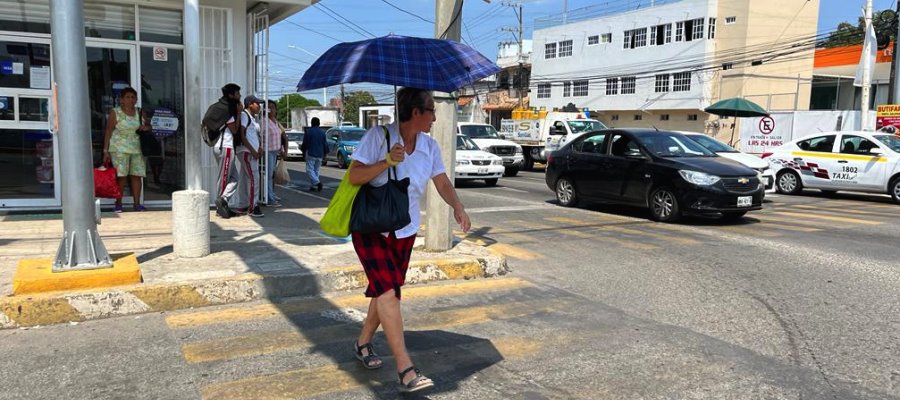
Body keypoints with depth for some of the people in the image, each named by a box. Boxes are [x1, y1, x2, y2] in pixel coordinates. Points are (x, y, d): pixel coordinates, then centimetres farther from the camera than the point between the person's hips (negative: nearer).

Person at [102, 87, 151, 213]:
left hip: (137, 149, 4)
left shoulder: (140, 113, 12)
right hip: (119, 149, -4)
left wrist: (146, 127, -2)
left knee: (136, 175, 0)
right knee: (121, 176, -6)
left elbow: (148, 126, 25)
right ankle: (118, 204, 3)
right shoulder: (115, 113, 0)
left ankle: (137, 203, 6)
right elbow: (108, 131, -1)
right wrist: (106, 151, -7)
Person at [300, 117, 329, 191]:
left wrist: (303, 151, 11)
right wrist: (325, 153, 20)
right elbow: (325, 144, 8)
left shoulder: (308, 131, -7)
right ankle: (313, 185, 12)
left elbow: (305, 143, -4)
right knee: (316, 170, 12)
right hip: (320, 155, 5)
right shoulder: (322, 132, 6)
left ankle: (317, 182, -23)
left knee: (310, 170, -3)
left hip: (311, 154, -5)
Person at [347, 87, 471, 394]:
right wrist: (387, 162, -29)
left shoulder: (429, 146, 2)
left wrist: (457, 206, -18)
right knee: (387, 290, -16)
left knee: (386, 290, 11)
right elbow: (354, 176, -16)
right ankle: (405, 369, -17)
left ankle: (363, 343, 35)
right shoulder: (379, 136, -14)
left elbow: (442, 182, 1)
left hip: (405, 230, 6)